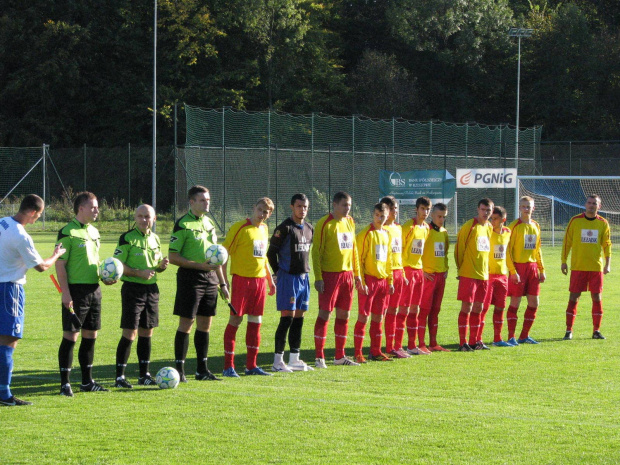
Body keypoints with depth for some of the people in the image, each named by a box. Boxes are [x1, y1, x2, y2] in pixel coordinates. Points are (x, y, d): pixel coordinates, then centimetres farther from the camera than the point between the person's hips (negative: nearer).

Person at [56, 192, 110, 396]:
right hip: (76, 290, -8)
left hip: (94, 289, 8)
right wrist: (66, 293, -18)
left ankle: (87, 381, 21)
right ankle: (65, 383, -1)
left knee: (90, 335, 12)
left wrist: (104, 277, 6)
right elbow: (60, 264, -13)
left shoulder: (94, 231, 15)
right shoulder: (68, 232, -10)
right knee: (70, 336, -5)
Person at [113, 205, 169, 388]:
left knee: (146, 333, 11)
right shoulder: (127, 238, -8)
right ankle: (119, 376, -4)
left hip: (151, 289, 7)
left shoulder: (155, 239, 13)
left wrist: (162, 265, -1)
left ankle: (144, 375, 19)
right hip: (133, 288, -7)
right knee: (129, 334, -9)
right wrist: (139, 273, -22)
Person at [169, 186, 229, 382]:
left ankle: (202, 369, 14)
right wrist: (200, 265, -18)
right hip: (190, 278, -7)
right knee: (186, 324, -5)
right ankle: (179, 368, 0)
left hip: (210, 278, 7)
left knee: (205, 325, 8)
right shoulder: (183, 224, -8)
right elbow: (173, 257, -12)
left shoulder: (209, 223, 15)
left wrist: (222, 282, 20)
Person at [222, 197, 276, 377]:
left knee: (255, 322, 8)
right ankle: (228, 366, 0)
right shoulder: (240, 228, -9)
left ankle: (251, 365, 15)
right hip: (242, 279, -7)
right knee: (235, 320, -4)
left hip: (260, 280, 7)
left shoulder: (264, 229, 14)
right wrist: (223, 280, -16)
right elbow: (224, 253, -10)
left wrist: (270, 279, 26)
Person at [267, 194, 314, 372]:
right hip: (288, 277, -7)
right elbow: (271, 252, -6)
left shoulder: (309, 229, 12)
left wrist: (305, 272, 15)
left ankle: (294, 359, 14)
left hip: (304, 277, 7)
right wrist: (278, 273, 2)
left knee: (299, 319, 8)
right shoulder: (284, 228, -10)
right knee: (287, 318, -9)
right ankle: (278, 360, -5)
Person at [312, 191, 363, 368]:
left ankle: (340, 356, 16)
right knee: (324, 314, -6)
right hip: (329, 274, -6)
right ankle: (319, 357, -3)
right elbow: (316, 251, -10)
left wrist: (356, 273, 16)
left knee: (344, 315, 9)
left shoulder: (350, 222, 12)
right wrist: (318, 277, -15)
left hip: (347, 274, 7)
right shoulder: (325, 224, -9)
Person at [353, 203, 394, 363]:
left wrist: (390, 280, 15)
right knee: (363, 316, -6)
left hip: (382, 280, 7)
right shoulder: (366, 234, -7)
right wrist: (361, 282, -16)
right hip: (369, 279, -6)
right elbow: (359, 259, -10)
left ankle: (376, 351, 15)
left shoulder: (386, 234, 14)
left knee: (378, 317, 9)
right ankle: (358, 353, -4)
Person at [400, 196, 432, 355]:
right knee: (404, 309, -8)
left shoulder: (426, 228, 13)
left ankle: (412, 346, 15)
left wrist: (423, 268, 15)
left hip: (419, 270, 8)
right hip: (408, 270, -8)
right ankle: (397, 346, -7)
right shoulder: (408, 227, -11)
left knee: (414, 309, 10)